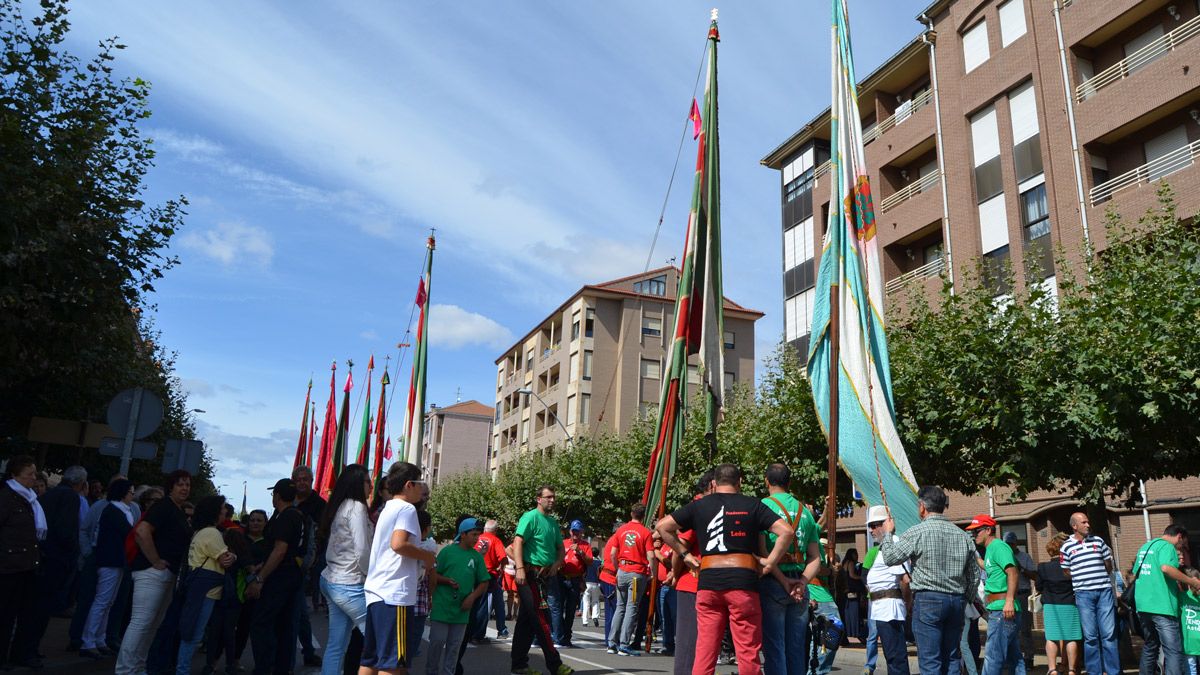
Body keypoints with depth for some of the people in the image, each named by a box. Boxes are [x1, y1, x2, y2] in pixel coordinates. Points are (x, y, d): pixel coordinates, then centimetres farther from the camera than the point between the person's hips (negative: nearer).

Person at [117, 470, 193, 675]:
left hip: (169, 574, 10)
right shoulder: (163, 506, -11)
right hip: (152, 572, -10)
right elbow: (142, 531, -25)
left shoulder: (180, 513, 18)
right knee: (141, 622, -10)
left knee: (153, 624, 14)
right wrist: (156, 562, -20)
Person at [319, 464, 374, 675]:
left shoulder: (339, 507, 14)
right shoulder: (356, 507, -12)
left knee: (336, 646, 9)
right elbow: (363, 551, -16)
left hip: (332, 581, 9)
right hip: (350, 585, -9)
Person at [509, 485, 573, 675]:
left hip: (544, 575, 8)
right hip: (530, 574, -8)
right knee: (540, 619, -5)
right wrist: (520, 569, -26)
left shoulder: (553, 522, 17)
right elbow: (518, 542, -16)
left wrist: (556, 564, 2)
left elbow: (560, 548, 22)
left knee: (527, 620, 12)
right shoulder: (530, 517, -8)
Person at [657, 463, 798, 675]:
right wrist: (770, 563, 0)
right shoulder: (752, 505, 6)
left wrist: (685, 554, 12)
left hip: (708, 581, 2)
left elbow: (662, 527, 12)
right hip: (743, 581, -2)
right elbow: (787, 532, -3)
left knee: (705, 650, 6)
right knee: (748, 651, 3)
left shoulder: (699, 505, 11)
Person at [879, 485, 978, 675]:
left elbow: (890, 558, -3)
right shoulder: (963, 535, 9)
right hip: (956, 601, 6)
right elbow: (974, 575, 13)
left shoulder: (918, 532, -9)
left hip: (928, 600, -6)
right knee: (950, 659, 12)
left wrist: (887, 534, 13)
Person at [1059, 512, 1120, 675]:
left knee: (1109, 634, 2)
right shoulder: (1067, 546, 2)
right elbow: (1067, 573, 8)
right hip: (1083, 594, -2)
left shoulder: (1098, 541, 8)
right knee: (1090, 636, 3)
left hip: (1104, 590, 2)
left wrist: (1100, 578, 9)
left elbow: (1109, 566, 16)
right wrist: (1082, 580, 2)